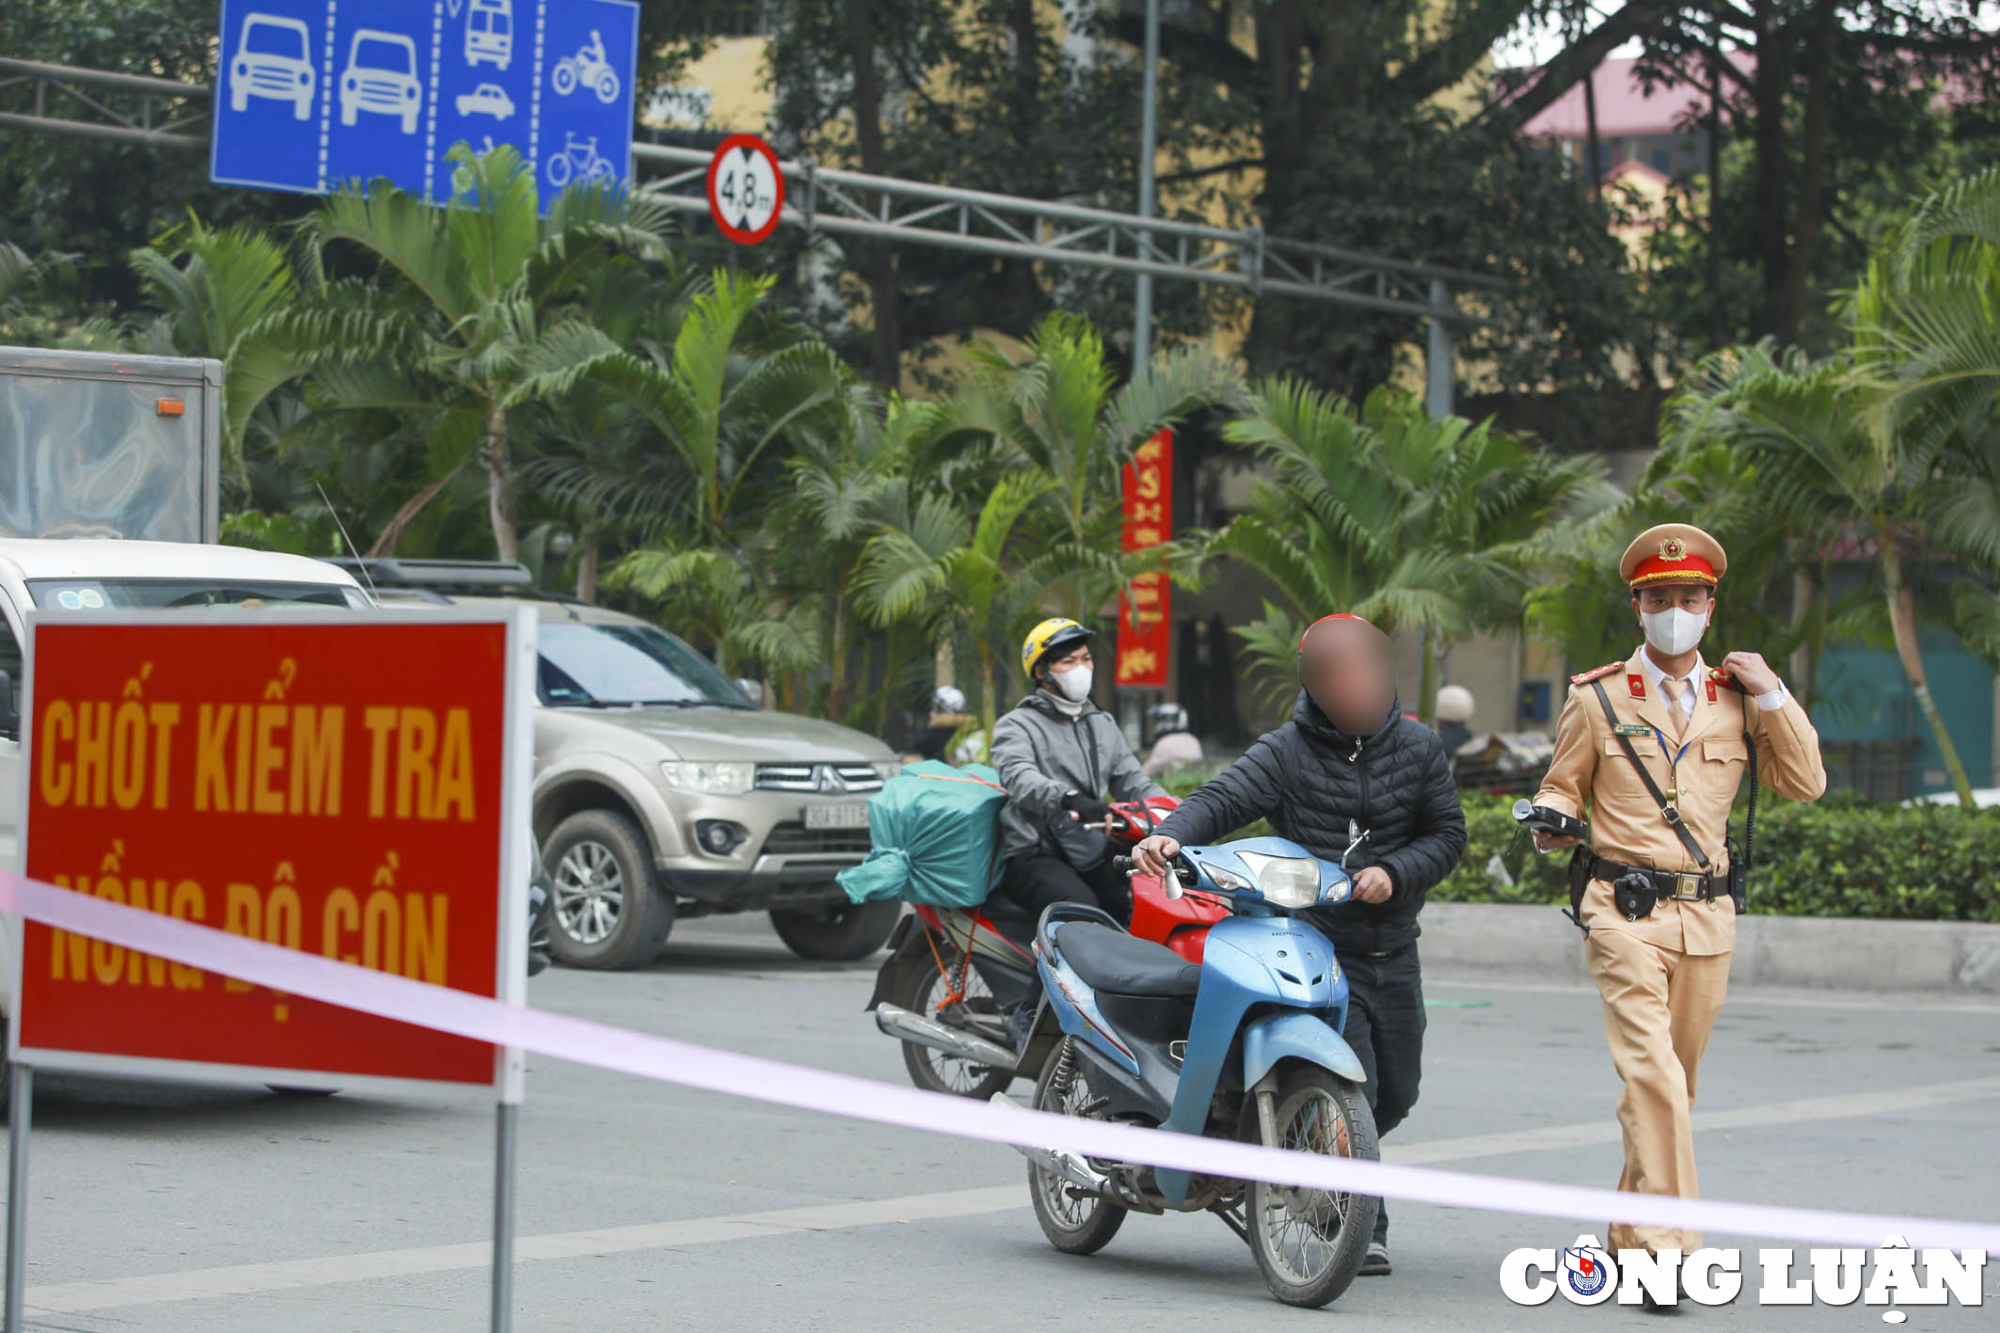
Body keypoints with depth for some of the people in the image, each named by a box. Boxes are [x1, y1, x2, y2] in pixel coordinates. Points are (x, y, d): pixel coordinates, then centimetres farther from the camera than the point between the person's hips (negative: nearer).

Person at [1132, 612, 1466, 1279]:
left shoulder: (1418, 747, 4)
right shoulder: (1286, 751, -8)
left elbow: (1447, 832, 7)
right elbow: (1222, 799, -19)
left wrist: (1394, 873, -12)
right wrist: (1170, 835, -39)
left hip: (1393, 951, 5)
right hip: (1316, 947, -5)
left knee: (1394, 1094, 15)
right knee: (1351, 1089, -15)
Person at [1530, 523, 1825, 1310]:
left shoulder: (1739, 700, 11)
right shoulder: (1598, 698, 5)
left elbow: (1805, 784, 5)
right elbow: (1563, 783, 11)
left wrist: (1773, 697, -2)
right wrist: (1550, 820, -12)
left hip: (1706, 914, 4)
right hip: (1623, 911, -4)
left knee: (1674, 1080, 10)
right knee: (1651, 1073, -17)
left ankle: (1630, 1235, 25)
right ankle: (1666, 1250, -22)